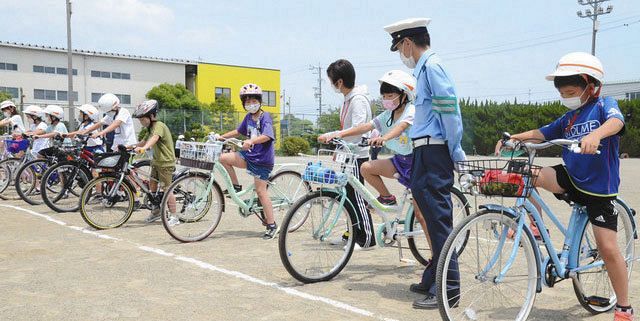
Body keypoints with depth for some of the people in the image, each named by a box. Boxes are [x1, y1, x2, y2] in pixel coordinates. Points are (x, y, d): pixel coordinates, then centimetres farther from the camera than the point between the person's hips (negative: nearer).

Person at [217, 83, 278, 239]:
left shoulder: (265, 117, -13)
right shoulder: (248, 117, 10)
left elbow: (267, 136, -29)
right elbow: (238, 131, 24)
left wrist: (251, 141, -44)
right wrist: (221, 137, 17)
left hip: (262, 159, -7)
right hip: (249, 155, 7)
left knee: (261, 191, -5)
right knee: (223, 158, -8)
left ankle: (272, 225, 4)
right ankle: (236, 186, 11)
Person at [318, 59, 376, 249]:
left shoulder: (358, 99, -16)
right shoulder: (348, 98, 15)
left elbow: (358, 129, -26)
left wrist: (331, 135, -27)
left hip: (358, 155, -10)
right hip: (348, 154, 10)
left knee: (356, 197, -6)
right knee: (348, 195, 13)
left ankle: (367, 239, 2)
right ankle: (352, 234, 24)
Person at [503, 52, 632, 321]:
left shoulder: (604, 104, -8)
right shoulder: (568, 119, 9)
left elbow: (616, 122, -29)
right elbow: (540, 133, 11)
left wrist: (596, 135, -52)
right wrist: (513, 137, -8)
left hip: (599, 189, -5)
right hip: (571, 179, 5)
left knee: (608, 248, -5)